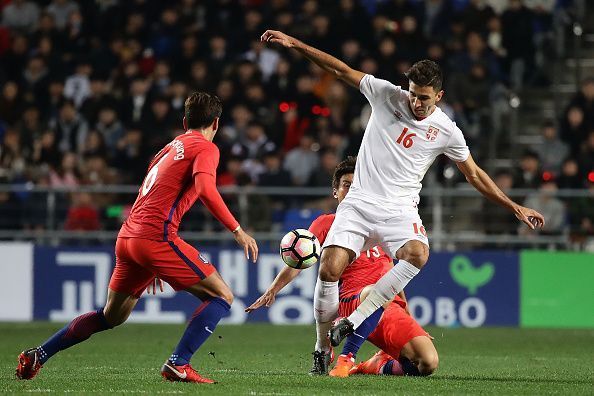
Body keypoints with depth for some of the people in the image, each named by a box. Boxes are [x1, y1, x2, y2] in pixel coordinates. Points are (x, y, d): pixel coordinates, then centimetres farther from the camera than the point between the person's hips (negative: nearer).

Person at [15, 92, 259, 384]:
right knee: (222, 296, -2)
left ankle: (37, 356, 26)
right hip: (156, 236, -8)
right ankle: (178, 364, -14)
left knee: (112, 316, 23)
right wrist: (237, 231, -17)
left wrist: (151, 267, 37)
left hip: (127, 236, 8)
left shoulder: (169, 149, 26)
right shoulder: (206, 148, 1)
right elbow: (205, 189, -19)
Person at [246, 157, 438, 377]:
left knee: (428, 363, -15)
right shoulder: (327, 223, 11)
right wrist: (272, 290, -12)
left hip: (392, 306, 5)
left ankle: (378, 365, 13)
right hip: (352, 300, -5)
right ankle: (346, 359, -35)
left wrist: (407, 316, 29)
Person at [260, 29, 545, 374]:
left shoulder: (446, 131, 2)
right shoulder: (386, 95, 1)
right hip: (359, 203, 0)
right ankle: (323, 348, 2)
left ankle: (354, 321, -30)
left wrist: (516, 208, 13)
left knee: (418, 254, -33)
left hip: (400, 211, 0)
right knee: (330, 269, -19)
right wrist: (294, 44, -1)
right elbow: (340, 70, 4)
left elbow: (475, 175, 14)